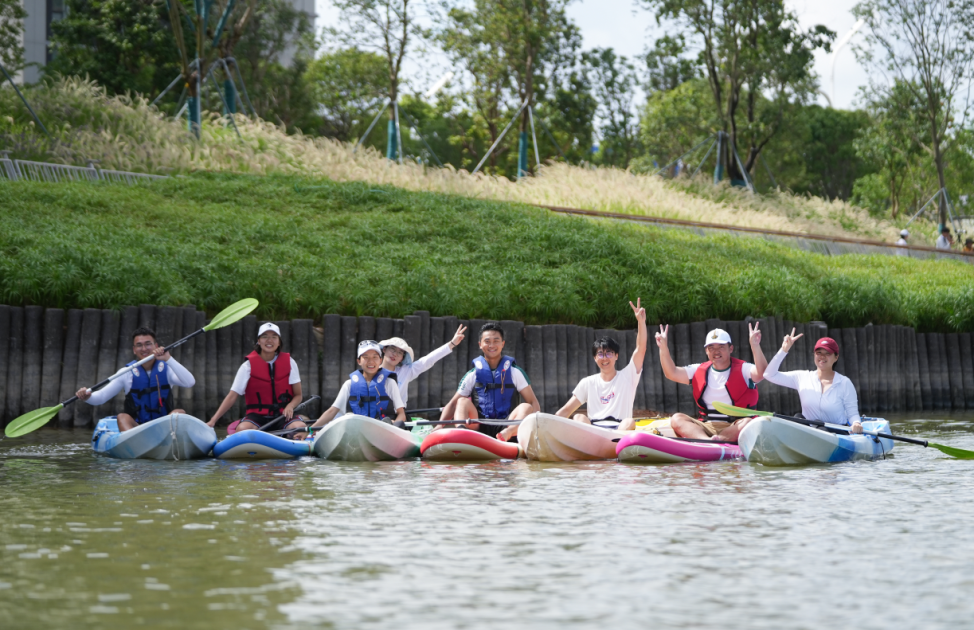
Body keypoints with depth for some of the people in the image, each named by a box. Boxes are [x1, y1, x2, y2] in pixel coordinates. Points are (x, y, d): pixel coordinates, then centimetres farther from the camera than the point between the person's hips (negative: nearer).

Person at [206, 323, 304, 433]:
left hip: (283, 415, 1)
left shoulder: (289, 362, 6)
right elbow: (232, 396, -4)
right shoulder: (248, 366, -1)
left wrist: (290, 406, -15)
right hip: (257, 415, -1)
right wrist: (213, 421, -15)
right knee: (242, 429, -35)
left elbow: (298, 395, 9)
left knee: (300, 427, -32)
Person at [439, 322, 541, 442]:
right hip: (478, 428, 1)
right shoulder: (473, 375, 13)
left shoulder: (514, 372, 12)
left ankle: (507, 434, -57)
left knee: (526, 408, -26)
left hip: (505, 427, -1)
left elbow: (534, 403, 6)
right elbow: (453, 404, 9)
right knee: (463, 402, -21)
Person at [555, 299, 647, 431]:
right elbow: (566, 411, 14)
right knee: (579, 417, -26)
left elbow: (640, 349, 0)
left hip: (620, 430, -1)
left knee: (629, 422, -30)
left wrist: (641, 321, -14)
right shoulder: (588, 383, 18)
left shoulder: (627, 376, 14)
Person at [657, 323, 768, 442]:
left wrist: (755, 346, -36)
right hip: (705, 428, 4)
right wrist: (663, 347, -12)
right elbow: (672, 373, 3)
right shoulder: (699, 371, 13)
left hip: (734, 429, -4)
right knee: (677, 419, -21)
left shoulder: (743, 369, 0)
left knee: (748, 423, -34)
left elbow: (762, 373, -21)